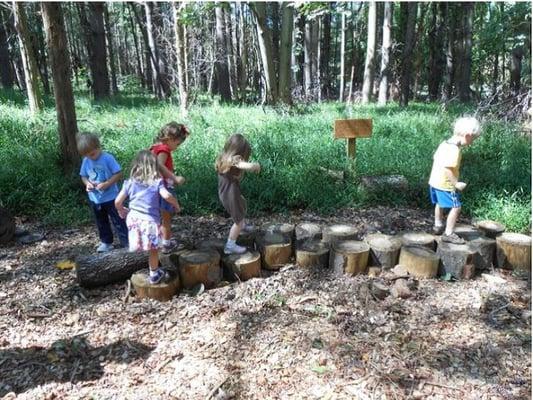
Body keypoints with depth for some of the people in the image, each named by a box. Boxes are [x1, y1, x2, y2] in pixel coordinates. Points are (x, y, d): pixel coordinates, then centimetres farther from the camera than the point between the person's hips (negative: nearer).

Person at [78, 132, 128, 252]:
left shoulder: (108, 158, -17)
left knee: (118, 221, 2)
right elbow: (83, 176, 9)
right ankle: (106, 242, 33)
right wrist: (87, 183, -13)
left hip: (110, 197, -5)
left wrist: (106, 184, -26)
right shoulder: (86, 161, -2)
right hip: (95, 199, 6)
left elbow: (118, 174, -17)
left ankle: (127, 242, 9)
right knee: (101, 222, 18)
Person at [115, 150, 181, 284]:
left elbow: (117, 202, 9)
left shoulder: (130, 182, 9)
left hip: (134, 217, 3)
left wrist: (121, 211, 30)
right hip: (149, 220, -3)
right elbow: (167, 196, -17)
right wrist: (176, 205, 1)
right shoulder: (157, 182, 0)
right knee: (153, 249, 11)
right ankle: (155, 275, 24)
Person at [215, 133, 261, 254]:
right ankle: (230, 246, 17)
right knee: (238, 220, 9)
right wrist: (257, 165, -21)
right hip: (231, 196, -9)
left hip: (224, 194, 9)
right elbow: (249, 166, -43)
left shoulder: (223, 157, -2)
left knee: (243, 204, 35)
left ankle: (242, 225, 58)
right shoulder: (233, 160, -28)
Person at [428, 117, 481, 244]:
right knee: (456, 207, -2)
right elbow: (447, 168, -30)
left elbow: (435, 157, 14)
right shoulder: (454, 149, -23)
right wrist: (456, 183, -23)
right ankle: (448, 233, 3)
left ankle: (438, 226, 42)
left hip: (435, 180, 10)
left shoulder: (445, 143, 5)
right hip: (445, 184, -10)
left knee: (440, 204, 26)